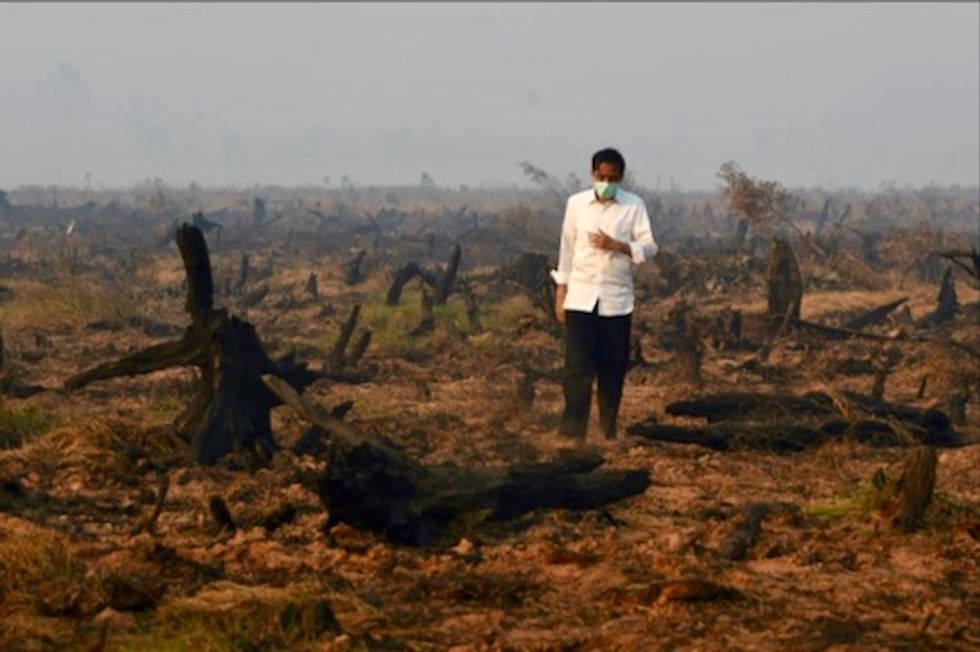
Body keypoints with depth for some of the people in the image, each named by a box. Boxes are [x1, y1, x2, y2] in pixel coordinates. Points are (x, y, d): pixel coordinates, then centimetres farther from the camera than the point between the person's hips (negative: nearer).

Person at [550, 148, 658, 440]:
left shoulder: (634, 205, 0)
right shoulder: (576, 204, 4)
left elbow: (649, 248, -2)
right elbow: (567, 249, 9)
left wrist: (617, 246, -18)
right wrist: (560, 292, 7)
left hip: (617, 299, 0)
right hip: (580, 298, 0)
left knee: (613, 369, 6)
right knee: (578, 367, -7)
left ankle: (608, 431, 18)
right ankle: (572, 432, -7)